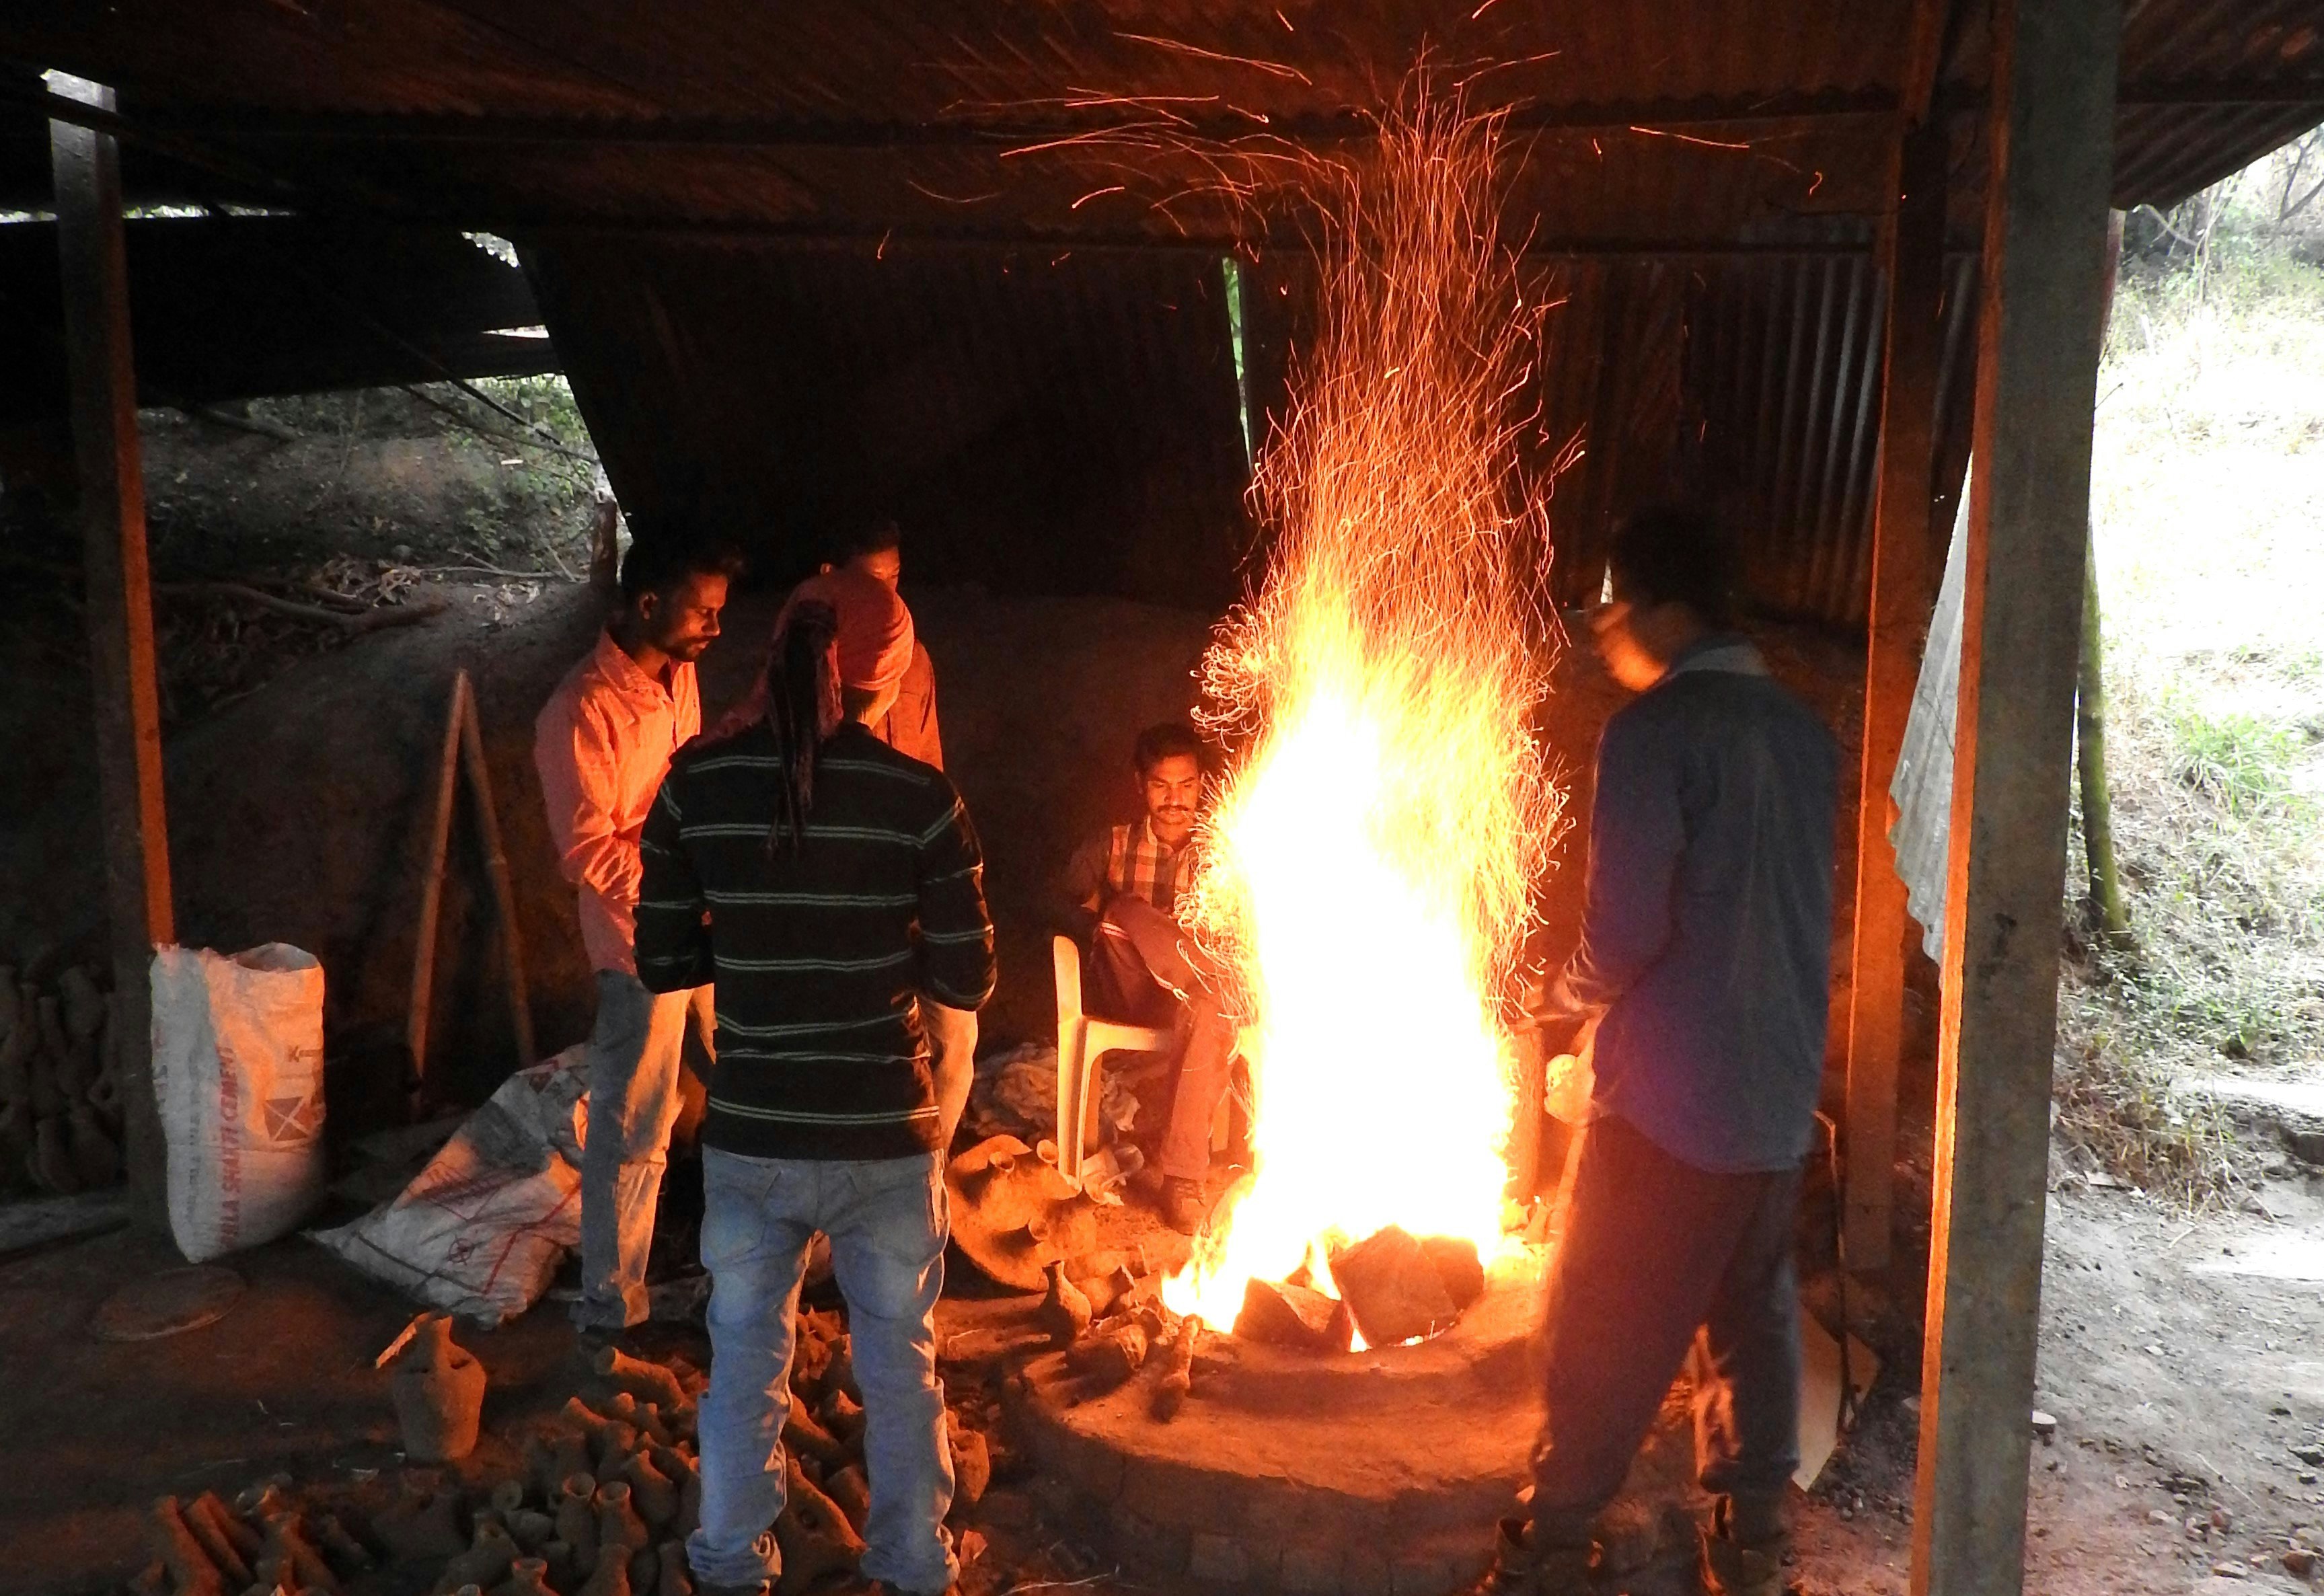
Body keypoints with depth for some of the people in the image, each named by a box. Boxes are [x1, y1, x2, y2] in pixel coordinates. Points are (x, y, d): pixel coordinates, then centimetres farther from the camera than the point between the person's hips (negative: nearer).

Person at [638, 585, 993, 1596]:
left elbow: (661, 963, -1)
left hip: (750, 1135, 2)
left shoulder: (698, 783, -6)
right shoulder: (920, 798, -12)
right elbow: (968, 981, -8)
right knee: (900, 1371, 19)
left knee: (745, 1366, 21)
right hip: (885, 1138, -1)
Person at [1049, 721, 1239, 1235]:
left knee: (1208, 1014, -39)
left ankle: (1181, 1179, -38)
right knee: (1128, 910, -30)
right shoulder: (1111, 846, 12)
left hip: (1194, 1001, 0)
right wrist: (1100, 926, -21)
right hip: (1125, 996, 0)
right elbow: (1060, 905, 1)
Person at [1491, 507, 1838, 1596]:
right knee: (1753, 1308, 17)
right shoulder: (1802, 732, 7)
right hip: (1782, 1086, 7)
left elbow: (1627, 928, -19)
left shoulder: (1652, 732, -15)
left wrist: (1565, 992, -1)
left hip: (1670, 1093, -7)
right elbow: (1802, 913, 13)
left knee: (1604, 1323, 6)